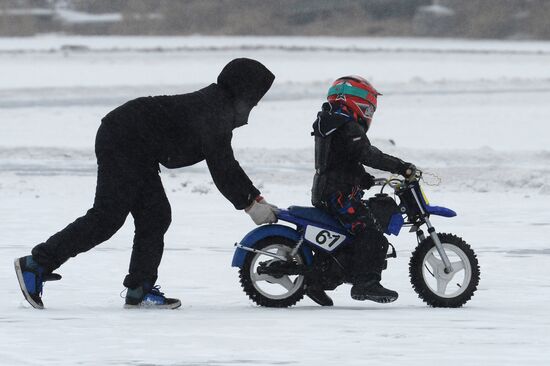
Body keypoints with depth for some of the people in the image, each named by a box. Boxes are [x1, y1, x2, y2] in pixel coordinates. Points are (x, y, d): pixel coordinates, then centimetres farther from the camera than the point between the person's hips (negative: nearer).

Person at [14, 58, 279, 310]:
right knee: (106, 218, -12)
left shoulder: (218, 107, 17)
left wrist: (256, 198, 20)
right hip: (121, 143, -11)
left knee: (155, 216, 6)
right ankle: (36, 263, -9)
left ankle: (139, 290, 6)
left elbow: (226, 164, 24)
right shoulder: (216, 113, -15)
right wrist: (250, 203, -11)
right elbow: (220, 168, -18)